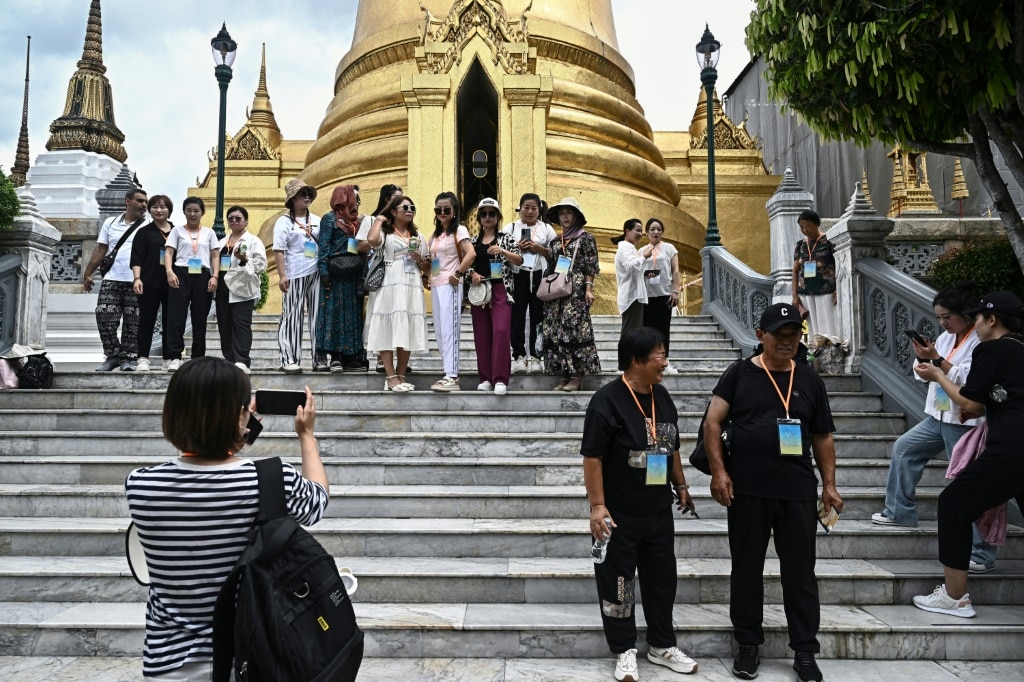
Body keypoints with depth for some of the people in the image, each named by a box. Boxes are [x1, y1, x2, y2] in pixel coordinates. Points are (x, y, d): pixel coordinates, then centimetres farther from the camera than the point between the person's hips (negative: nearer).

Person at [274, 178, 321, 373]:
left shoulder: (316, 221, 16)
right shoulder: (284, 222, 2)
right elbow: (279, 250, -5)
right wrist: (282, 275, -13)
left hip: (316, 274, 5)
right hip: (295, 275, -4)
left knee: (317, 317, 5)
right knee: (292, 317, -3)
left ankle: (319, 358, 10)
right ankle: (289, 360, 2)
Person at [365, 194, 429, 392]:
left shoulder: (418, 237, 21)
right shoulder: (385, 232, 7)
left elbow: (426, 268, 23)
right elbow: (372, 240, -18)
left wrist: (420, 260, 0)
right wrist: (380, 220, -1)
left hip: (412, 287, 5)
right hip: (390, 286, -5)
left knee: (408, 331, 3)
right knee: (388, 330, -9)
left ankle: (401, 376, 10)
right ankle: (391, 377, -7)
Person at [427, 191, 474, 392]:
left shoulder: (459, 230, -4)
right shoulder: (435, 235, 18)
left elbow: (470, 254, -18)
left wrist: (457, 274, -17)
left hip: (450, 286, -8)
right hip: (435, 286, 8)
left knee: (449, 330, -10)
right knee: (439, 332, 8)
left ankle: (452, 377, -9)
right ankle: (449, 374, 14)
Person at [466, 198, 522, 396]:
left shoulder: (506, 238, 6)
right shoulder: (473, 241, 14)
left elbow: (519, 261, -5)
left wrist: (503, 252, -22)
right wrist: (471, 274, -6)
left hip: (501, 290, -3)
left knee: (501, 331, -16)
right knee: (482, 335, 2)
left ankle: (500, 379, -15)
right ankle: (486, 378, 10)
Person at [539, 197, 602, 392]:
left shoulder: (586, 238, 3)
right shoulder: (556, 242, 17)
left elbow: (591, 267, -3)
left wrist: (589, 289, -12)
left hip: (576, 291, -6)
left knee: (574, 330, -10)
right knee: (555, 332, 1)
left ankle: (576, 376, -7)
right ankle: (565, 375, 6)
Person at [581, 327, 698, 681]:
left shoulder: (662, 396, 5)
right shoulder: (607, 400, -18)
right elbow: (592, 457, -18)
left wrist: (680, 485, 19)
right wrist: (597, 505, -21)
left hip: (658, 511, 7)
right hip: (619, 513, -7)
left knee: (662, 578, 16)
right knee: (617, 583, 6)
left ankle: (662, 646, 33)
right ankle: (625, 652, 23)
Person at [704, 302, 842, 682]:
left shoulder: (809, 380, 9)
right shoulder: (740, 374, 0)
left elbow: (823, 437, 12)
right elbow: (712, 423, -3)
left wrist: (829, 485, 7)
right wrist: (719, 472, -12)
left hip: (799, 492, 2)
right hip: (747, 490, -2)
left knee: (800, 571, 8)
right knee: (747, 569, 9)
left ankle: (805, 651, 21)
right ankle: (748, 645, 24)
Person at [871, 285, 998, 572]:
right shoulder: (945, 337, 10)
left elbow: (966, 379, -23)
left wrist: (936, 358, -22)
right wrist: (922, 357, -5)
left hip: (965, 423, -9)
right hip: (938, 417, 9)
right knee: (904, 448, 13)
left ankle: (982, 553, 6)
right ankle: (900, 512, 23)